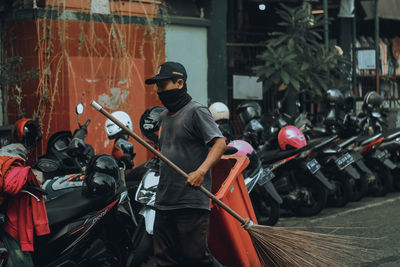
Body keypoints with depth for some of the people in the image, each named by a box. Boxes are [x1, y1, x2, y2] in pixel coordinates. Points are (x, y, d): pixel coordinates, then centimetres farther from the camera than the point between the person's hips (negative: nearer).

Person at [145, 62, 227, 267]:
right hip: (164, 204, 8)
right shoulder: (165, 117, 20)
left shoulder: (196, 112, -6)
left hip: (192, 203, -8)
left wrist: (201, 171, -31)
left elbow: (220, 142, -17)